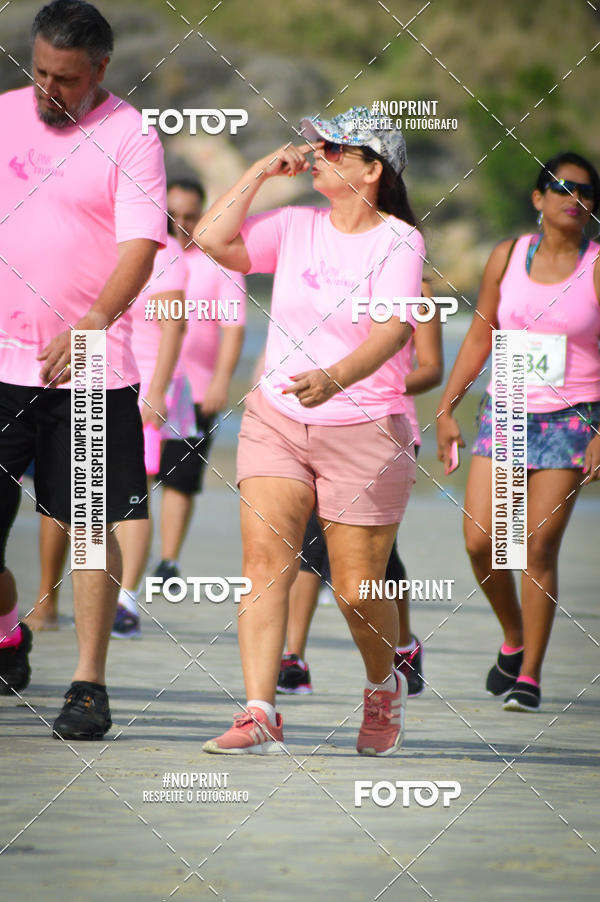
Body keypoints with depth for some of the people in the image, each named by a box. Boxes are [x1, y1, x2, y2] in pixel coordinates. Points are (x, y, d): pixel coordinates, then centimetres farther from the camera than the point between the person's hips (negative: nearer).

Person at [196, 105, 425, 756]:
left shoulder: (399, 241, -10)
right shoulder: (295, 227, 6)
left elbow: (392, 331, -24)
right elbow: (211, 238, -2)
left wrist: (336, 377, -42)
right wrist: (261, 172, -2)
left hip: (364, 429, -4)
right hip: (275, 421, 4)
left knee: (357, 591, 0)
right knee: (264, 559, -15)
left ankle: (384, 686, 31)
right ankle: (259, 716, -18)